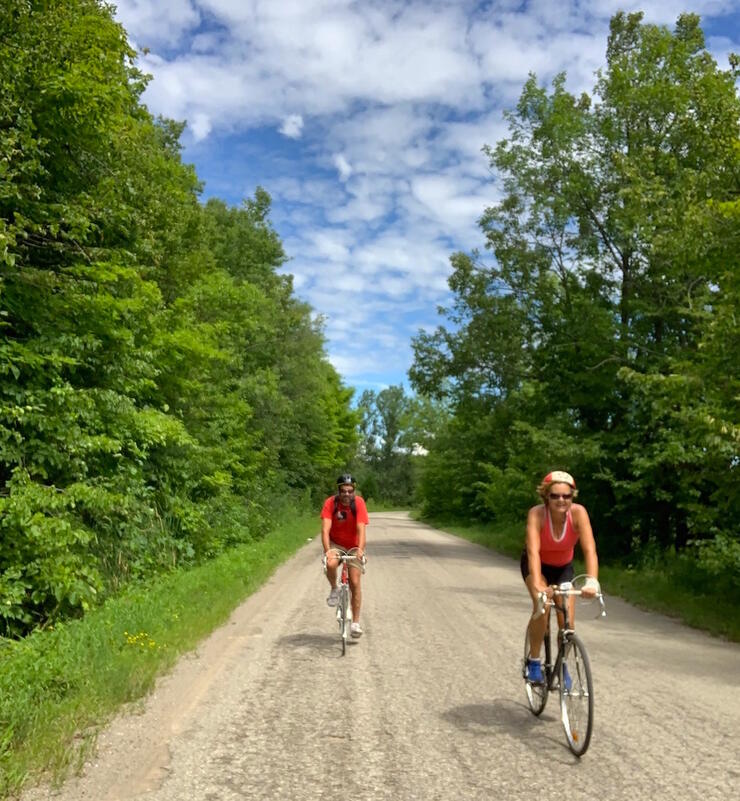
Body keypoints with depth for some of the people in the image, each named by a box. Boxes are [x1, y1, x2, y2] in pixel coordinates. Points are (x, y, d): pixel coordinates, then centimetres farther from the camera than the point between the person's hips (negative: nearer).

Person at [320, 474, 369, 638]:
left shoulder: (359, 502, -21)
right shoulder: (330, 503, -21)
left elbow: (361, 529, -28)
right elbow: (325, 529, -28)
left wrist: (360, 549, -44)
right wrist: (327, 550, -42)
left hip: (353, 546, 1)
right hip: (335, 544, 0)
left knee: (355, 583, -4)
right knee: (330, 564, -33)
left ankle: (355, 623, 11)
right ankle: (334, 590, -2)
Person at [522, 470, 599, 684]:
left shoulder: (578, 512, -30)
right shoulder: (536, 513, -33)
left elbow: (590, 549, -37)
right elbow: (533, 551, -43)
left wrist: (592, 581, -52)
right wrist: (537, 586, -56)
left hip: (563, 567, 2)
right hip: (536, 564, -2)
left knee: (567, 622, -7)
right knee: (542, 607, -27)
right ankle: (533, 662, -6)